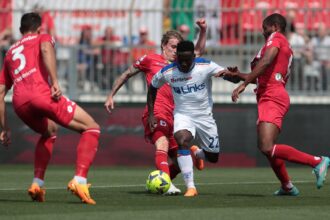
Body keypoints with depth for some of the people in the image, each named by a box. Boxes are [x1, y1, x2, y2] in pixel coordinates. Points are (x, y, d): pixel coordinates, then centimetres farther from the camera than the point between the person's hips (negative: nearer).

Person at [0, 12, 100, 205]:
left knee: (49, 132, 36)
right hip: (41, 93, -6)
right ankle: (79, 181, -14)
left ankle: (37, 185, 22)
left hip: (20, 103, 6)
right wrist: (55, 82, -17)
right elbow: (46, 50, -7)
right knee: (91, 128, 4)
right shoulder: (43, 38, 21)